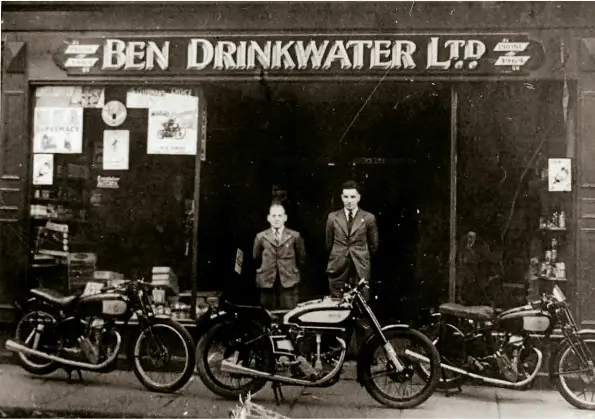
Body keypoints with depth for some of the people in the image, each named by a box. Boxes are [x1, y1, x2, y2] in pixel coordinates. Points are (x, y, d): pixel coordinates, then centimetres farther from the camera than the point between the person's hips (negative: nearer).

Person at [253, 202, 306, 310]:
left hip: (289, 281, -1)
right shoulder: (260, 237, 5)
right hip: (267, 282, 1)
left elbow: (301, 258, 12)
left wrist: (292, 270, 11)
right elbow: (256, 259, 16)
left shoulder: (295, 236, 2)